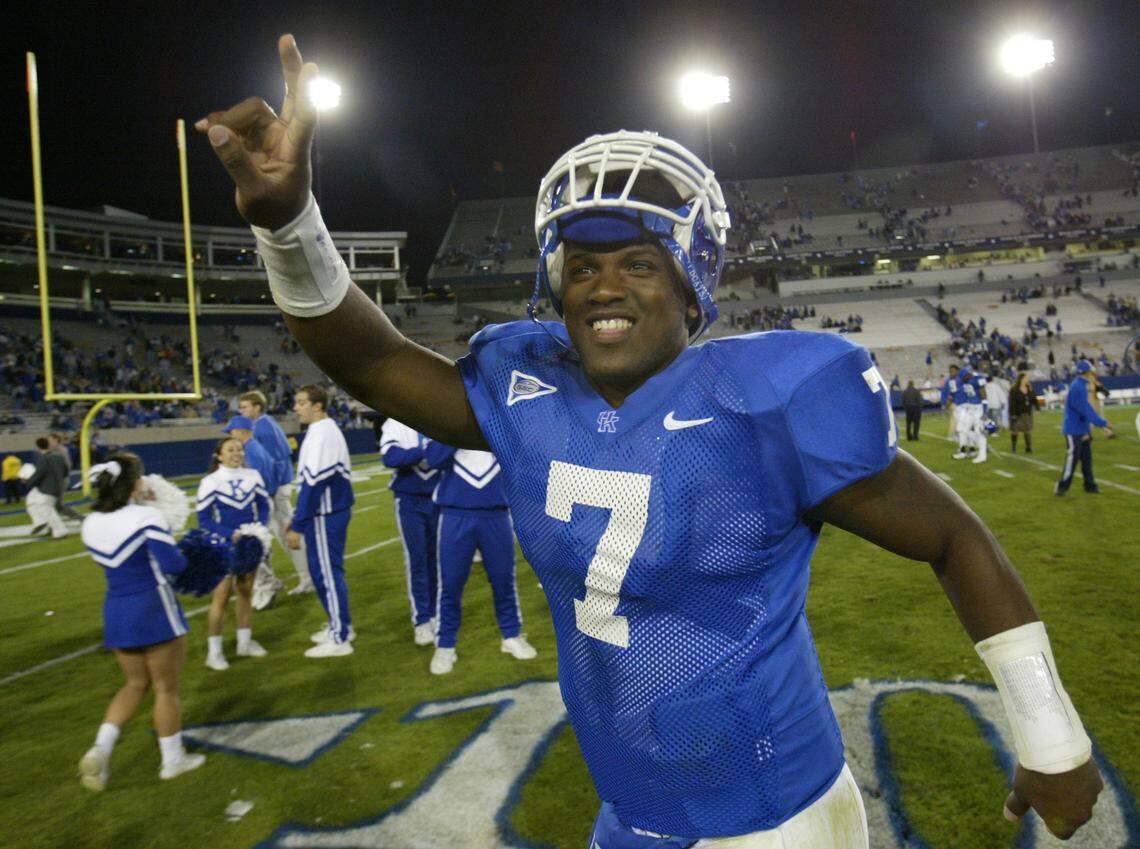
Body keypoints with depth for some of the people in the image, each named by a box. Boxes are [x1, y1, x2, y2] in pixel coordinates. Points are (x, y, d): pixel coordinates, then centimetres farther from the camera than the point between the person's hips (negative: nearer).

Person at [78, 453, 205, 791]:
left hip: (116, 611, 6)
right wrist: (179, 554, 3)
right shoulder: (147, 518, -18)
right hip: (153, 609, -6)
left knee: (135, 684, 22)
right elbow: (173, 564, -18)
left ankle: (100, 748, 6)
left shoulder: (91, 524, 2)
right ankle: (172, 759, 21)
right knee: (166, 688, 10)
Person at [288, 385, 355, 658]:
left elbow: (313, 484, -22)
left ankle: (340, 638, 7)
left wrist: (297, 526, -19)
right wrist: (298, 519, 20)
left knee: (326, 573, -2)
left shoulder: (321, 435, -18)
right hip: (333, 511, 10)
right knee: (327, 571, 18)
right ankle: (340, 626, 30)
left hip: (325, 515, -10)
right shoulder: (326, 430, 13)